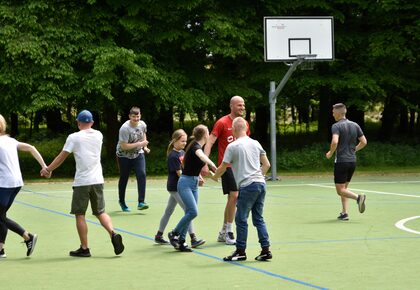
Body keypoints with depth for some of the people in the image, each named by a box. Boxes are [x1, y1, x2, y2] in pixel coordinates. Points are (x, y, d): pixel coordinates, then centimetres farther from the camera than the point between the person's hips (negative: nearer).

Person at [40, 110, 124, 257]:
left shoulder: (74, 137, -6)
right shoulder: (98, 135, 8)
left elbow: (61, 157, -3)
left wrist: (48, 169, 9)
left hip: (81, 182, -4)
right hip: (98, 180, 4)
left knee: (80, 215, 5)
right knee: (100, 212, 13)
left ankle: (84, 248, 5)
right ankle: (113, 234, -10)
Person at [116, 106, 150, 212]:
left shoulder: (142, 124, -5)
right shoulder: (124, 128, -25)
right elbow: (124, 146, -27)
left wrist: (145, 146, 7)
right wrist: (139, 144, -25)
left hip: (138, 154, 4)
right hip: (124, 156, -4)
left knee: (142, 175, -16)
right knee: (123, 179, 7)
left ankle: (141, 202, -17)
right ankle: (122, 202, 29)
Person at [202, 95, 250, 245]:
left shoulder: (245, 124, 11)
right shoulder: (222, 123, -9)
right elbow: (209, 143, -12)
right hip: (226, 165, -7)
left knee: (232, 198, 10)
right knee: (234, 195, -15)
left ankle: (223, 232, 21)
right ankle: (228, 232, -6)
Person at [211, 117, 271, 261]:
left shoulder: (232, 146, -6)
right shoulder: (256, 143, 11)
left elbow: (222, 168, 1)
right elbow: (266, 164, 14)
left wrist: (214, 176, 20)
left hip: (247, 186, -6)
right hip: (260, 183, 6)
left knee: (241, 219, 3)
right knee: (258, 218, 11)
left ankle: (241, 251, 7)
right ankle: (266, 250, 7)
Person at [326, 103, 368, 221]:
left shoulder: (336, 126, -11)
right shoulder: (355, 125, 8)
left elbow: (335, 142, -26)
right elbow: (364, 142, 10)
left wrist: (330, 153, -8)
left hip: (341, 161, -7)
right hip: (352, 160, 7)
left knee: (340, 190, -2)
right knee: (344, 188, 16)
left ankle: (358, 197, -26)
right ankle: (345, 213, 10)